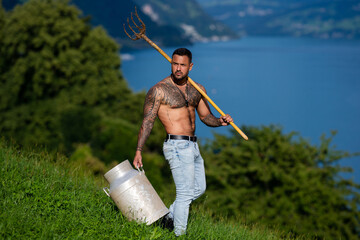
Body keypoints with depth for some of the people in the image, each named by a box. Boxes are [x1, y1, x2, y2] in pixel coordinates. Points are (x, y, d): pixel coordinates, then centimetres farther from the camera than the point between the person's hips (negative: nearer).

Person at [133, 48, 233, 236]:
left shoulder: (197, 90, 10)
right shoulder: (158, 90, -10)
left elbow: (206, 117, 17)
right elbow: (147, 121, -11)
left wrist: (220, 121, -6)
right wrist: (138, 151, -17)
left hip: (192, 146, 8)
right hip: (177, 147, -8)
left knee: (199, 188, 19)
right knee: (185, 193, -4)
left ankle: (170, 215, 33)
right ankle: (179, 234, 8)